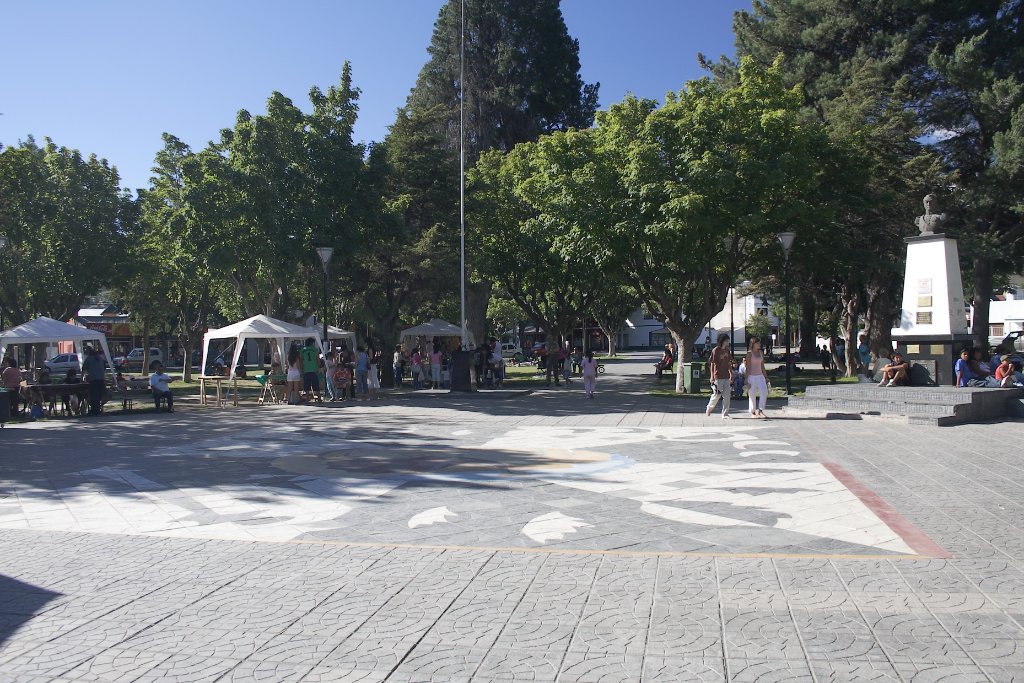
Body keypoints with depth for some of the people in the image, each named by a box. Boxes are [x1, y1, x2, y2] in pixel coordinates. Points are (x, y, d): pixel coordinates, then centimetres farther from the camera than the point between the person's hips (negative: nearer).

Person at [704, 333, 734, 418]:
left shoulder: (727, 350, 11)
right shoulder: (715, 350, -8)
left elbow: (729, 364, 18)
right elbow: (712, 364, -8)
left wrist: (731, 375, 16)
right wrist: (712, 376, -12)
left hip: (726, 377, 6)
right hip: (718, 377, -6)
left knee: (727, 396, 3)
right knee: (717, 395, 0)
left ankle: (725, 414, 9)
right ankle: (709, 409, 24)